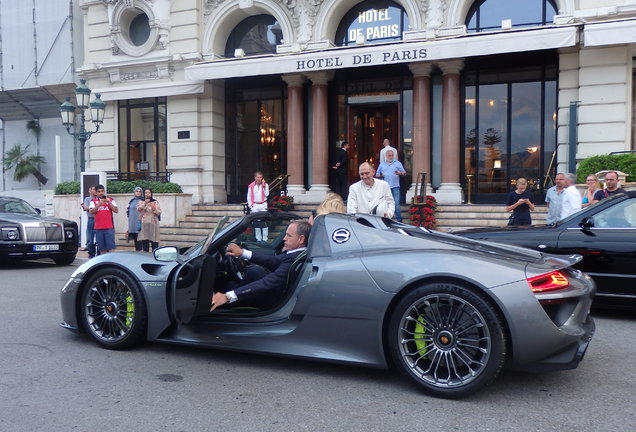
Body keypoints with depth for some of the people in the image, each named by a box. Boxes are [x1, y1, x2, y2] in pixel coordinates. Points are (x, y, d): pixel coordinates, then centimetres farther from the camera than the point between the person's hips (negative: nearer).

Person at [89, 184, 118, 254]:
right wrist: (99, 204, -16)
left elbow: (116, 210, 1)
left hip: (109, 227, -1)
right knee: (102, 248, 6)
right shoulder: (93, 201, 9)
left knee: (111, 247, -5)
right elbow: (91, 211, -6)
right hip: (98, 228, 1)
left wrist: (109, 203, -11)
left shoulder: (110, 200, 10)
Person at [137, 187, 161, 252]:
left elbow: (159, 213, 0)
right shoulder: (141, 202, 13)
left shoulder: (155, 202, 8)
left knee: (154, 242, -7)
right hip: (144, 224, 2)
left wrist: (154, 209, -18)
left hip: (153, 223, -2)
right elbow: (138, 209, -6)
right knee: (144, 241, 2)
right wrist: (145, 203, -15)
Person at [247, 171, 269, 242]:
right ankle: (258, 239, 11)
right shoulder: (251, 186, 4)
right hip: (255, 206, 1)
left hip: (263, 205, -1)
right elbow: (249, 196, 6)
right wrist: (250, 205, -1)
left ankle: (264, 239, -3)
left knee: (264, 222, -6)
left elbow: (267, 194, -6)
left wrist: (264, 186, -11)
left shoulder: (265, 184, 4)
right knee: (256, 222, 4)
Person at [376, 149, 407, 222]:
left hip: (395, 186, -2)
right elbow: (377, 174, 20)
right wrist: (380, 175, -3)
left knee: (396, 203, -8)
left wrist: (400, 173, -15)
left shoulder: (397, 163, 12)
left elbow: (404, 173, 7)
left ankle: (398, 218, -3)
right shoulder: (382, 164, 18)